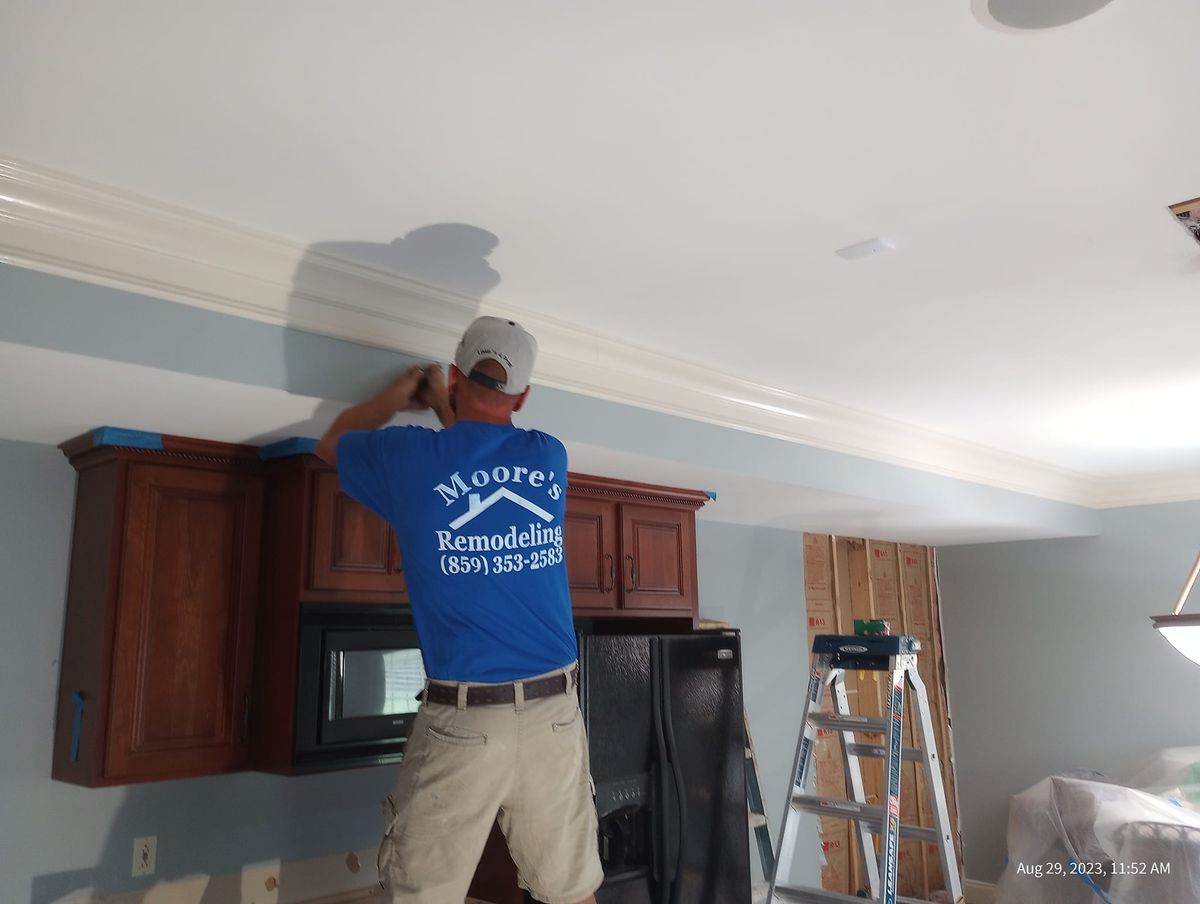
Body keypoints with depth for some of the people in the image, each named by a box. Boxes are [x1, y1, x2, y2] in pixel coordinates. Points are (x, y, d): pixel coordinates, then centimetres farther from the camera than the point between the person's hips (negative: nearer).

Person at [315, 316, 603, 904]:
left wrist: (396, 399, 36)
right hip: (555, 713, 3)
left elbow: (331, 444, 21)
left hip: (462, 721, -3)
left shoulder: (409, 459, -3)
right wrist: (445, 411, 42)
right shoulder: (550, 458, 5)